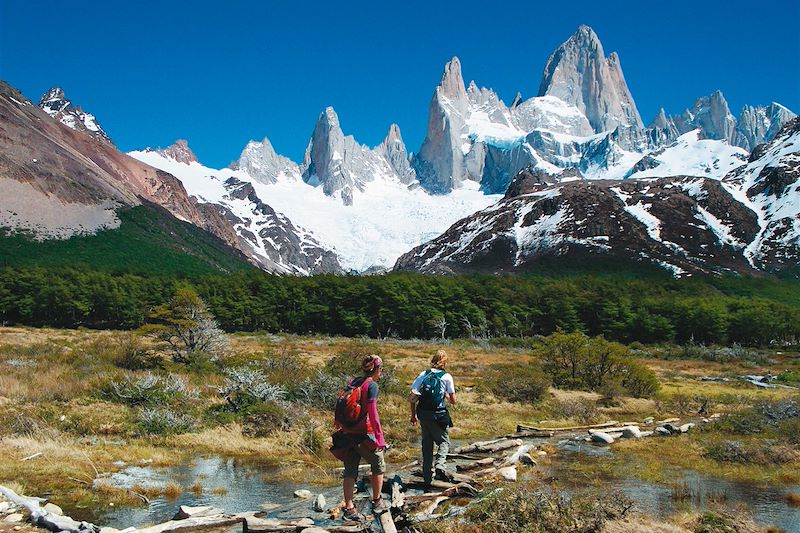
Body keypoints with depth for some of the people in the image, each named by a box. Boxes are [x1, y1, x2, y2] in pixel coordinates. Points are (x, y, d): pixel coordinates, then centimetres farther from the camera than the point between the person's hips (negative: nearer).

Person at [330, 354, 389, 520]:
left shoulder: (352, 383, 9)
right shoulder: (372, 385, -12)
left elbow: (340, 407, 13)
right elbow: (372, 413, -20)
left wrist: (339, 426, 24)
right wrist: (380, 436, -19)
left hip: (347, 433, 6)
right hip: (364, 434, -6)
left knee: (350, 471, 10)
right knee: (379, 466, 14)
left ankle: (349, 508, 9)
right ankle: (376, 502, 24)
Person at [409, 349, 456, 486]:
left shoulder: (423, 375, 3)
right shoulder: (447, 377, -4)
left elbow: (412, 398, 1)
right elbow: (453, 401, -3)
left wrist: (413, 415, 10)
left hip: (423, 414, 3)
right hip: (439, 415, -3)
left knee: (427, 444, 14)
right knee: (444, 442, 13)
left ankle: (427, 476, 17)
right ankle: (440, 466, -12)